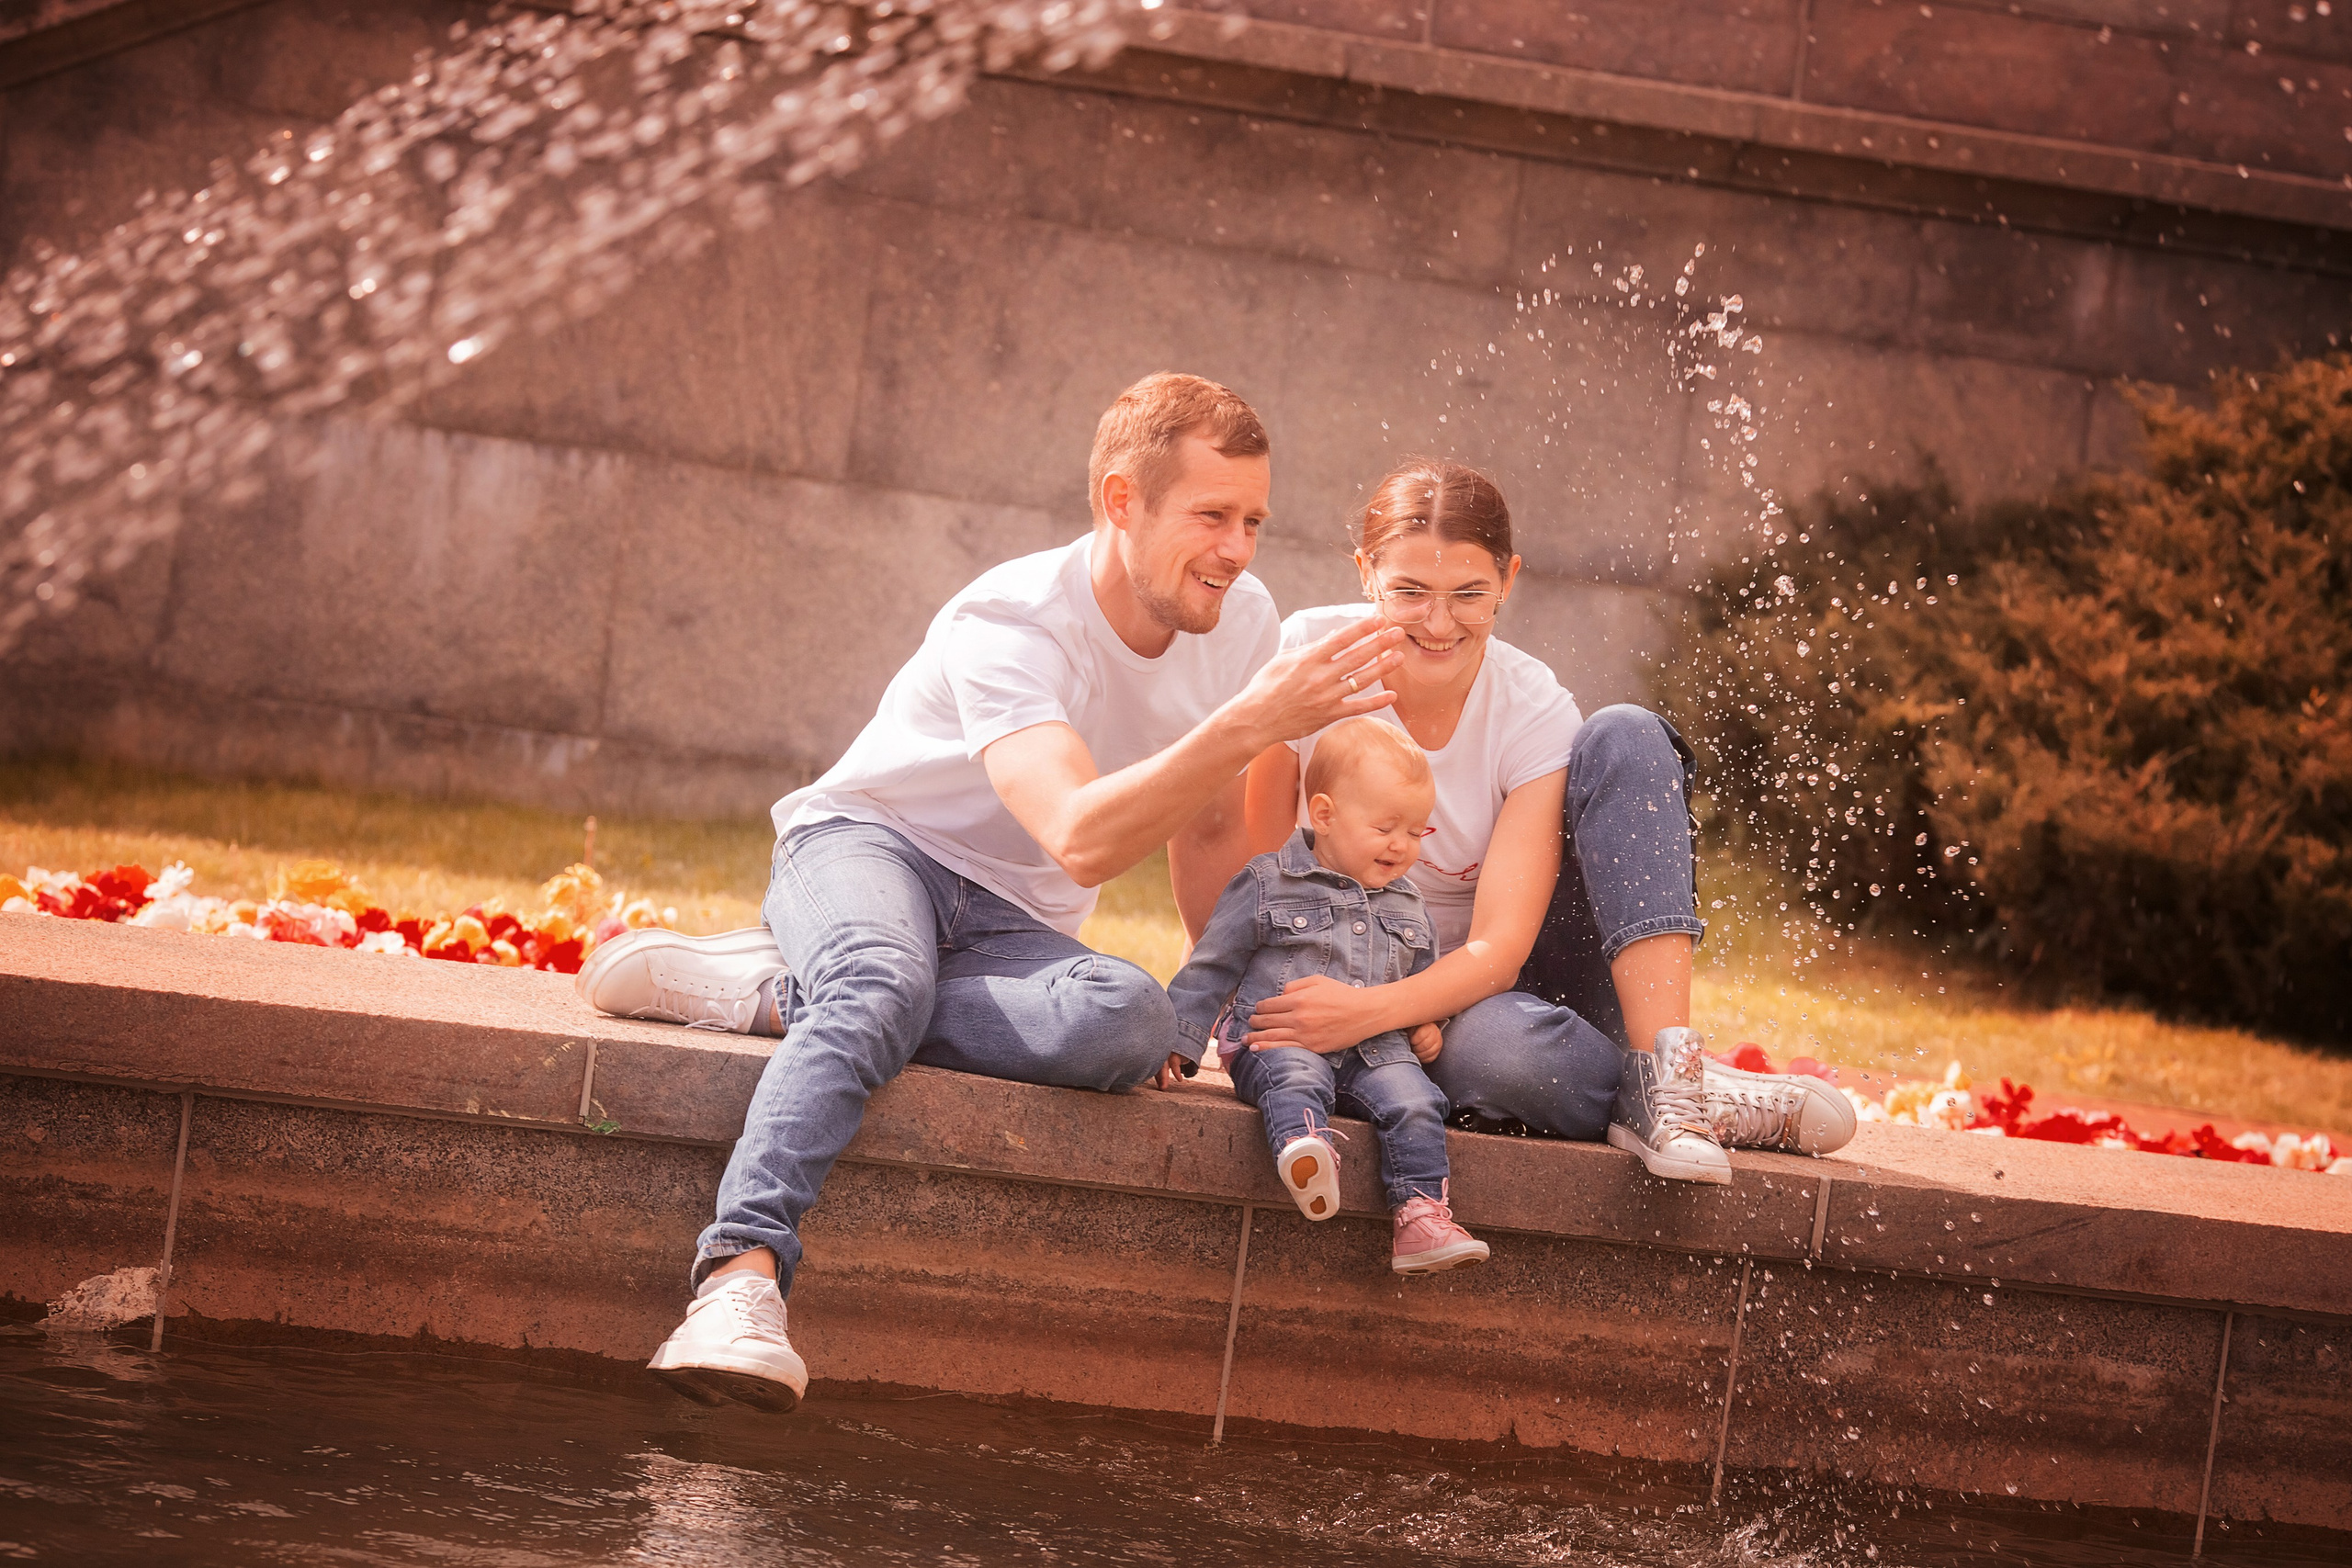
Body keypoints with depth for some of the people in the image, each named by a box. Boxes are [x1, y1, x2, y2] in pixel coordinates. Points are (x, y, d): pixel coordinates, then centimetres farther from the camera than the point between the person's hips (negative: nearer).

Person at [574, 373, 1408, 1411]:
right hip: (868, 845, -5)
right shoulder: (1013, 623, -23)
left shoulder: (1240, 623, -4)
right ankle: (742, 1273, -51)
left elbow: (1207, 830, 13)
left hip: (1010, 925, 5)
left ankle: (782, 990, -23)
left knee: (1131, 1026, -32)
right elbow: (1081, 841, -39)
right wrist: (1250, 725, -44)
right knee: (883, 980, -43)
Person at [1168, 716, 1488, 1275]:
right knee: (1296, 1080, -38)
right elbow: (1211, 967, 7)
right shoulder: (1268, 885, 4)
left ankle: (1420, 1217, -33)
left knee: (1413, 1102, -26)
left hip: (1375, 1049, 4)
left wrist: (1426, 1024, 11)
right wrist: (1176, 1040, 1)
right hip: (1279, 1039, -4)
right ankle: (1305, 1149, -67)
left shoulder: (1407, 905, 19)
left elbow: (1422, 981, 32)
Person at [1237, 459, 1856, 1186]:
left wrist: (1371, 1010, -37)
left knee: (1624, 739, -22)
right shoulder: (1308, 657, -13)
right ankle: (1709, 1107, -19)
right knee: (1498, 1043, -42)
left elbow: (1496, 950, -21)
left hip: (1497, 982, 2)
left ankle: (1666, 1066, -34)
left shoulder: (1536, 713, -13)